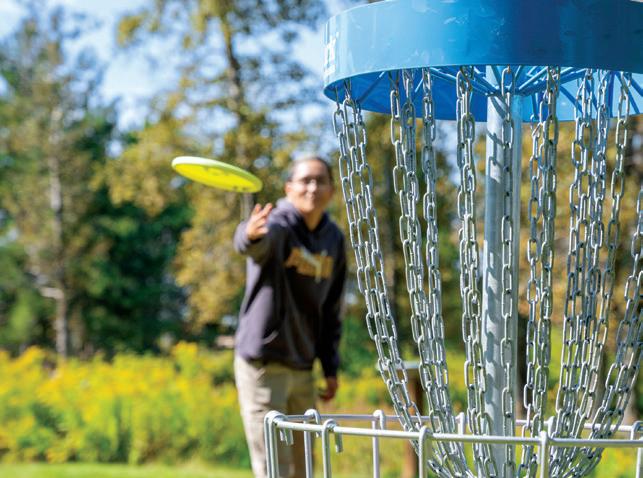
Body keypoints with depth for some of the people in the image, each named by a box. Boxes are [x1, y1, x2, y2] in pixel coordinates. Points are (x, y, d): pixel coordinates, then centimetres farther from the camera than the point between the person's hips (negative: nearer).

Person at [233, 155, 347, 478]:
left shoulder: (334, 239, 7)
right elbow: (257, 243, -40)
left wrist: (330, 367, 12)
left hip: (302, 370, 6)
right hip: (263, 365, -6)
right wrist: (251, 235, -63)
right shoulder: (278, 223, -13)